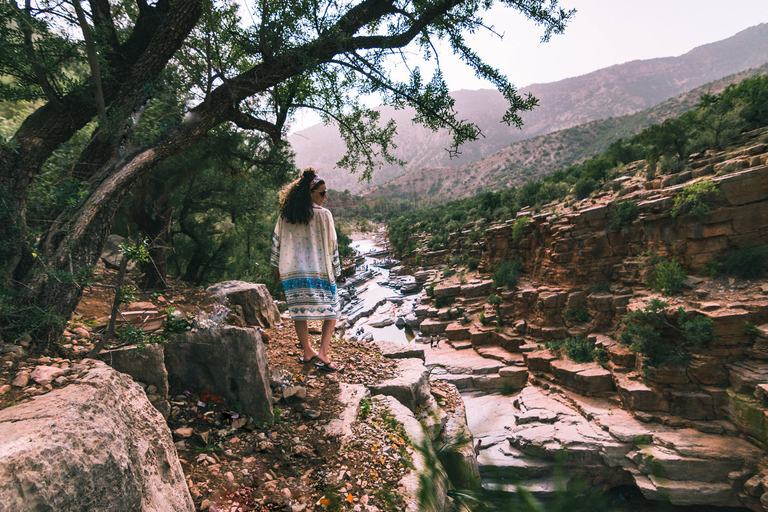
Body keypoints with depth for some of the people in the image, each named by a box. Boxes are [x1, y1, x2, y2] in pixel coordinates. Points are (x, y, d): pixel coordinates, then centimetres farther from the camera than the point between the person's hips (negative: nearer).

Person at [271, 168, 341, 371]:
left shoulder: (284, 215, 2)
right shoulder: (323, 215, -9)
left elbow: (276, 241, 8)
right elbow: (331, 245, -5)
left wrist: (278, 267, 19)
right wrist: (335, 271, 7)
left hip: (292, 272, 4)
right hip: (320, 272, -4)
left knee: (299, 311, 14)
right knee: (331, 311, 8)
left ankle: (308, 352, 24)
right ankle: (322, 353, -3)